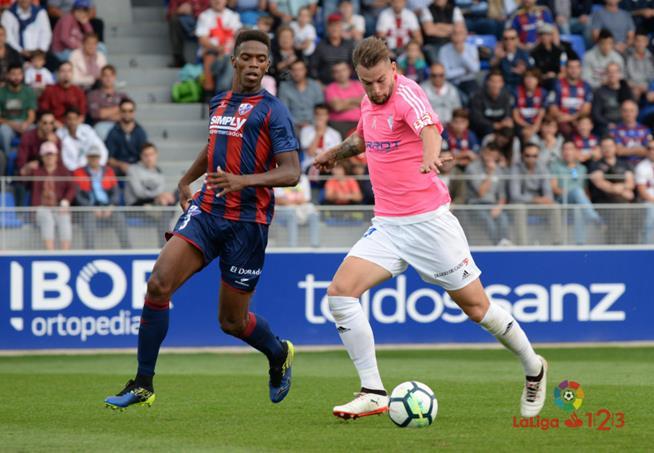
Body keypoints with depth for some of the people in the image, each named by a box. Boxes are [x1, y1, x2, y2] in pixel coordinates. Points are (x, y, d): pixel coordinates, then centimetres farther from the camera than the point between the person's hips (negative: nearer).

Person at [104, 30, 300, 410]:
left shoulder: (272, 110, -6)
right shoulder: (219, 104, 14)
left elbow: (292, 173, -14)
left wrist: (244, 180, -28)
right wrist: (187, 180, 34)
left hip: (247, 222, -5)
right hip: (206, 210, 5)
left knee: (232, 321, 4)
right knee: (159, 283, -17)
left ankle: (280, 354, 39)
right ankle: (143, 385, -9)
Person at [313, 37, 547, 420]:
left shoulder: (406, 93, -16)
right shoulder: (370, 101, 7)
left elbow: (430, 129, -38)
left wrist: (429, 157, -57)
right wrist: (336, 153, 40)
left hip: (428, 220, -7)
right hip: (387, 226, 7)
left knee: (475, 306, 2)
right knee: (340, 292, -11)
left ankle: (533, 368, 28)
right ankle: (374, 393, -7)